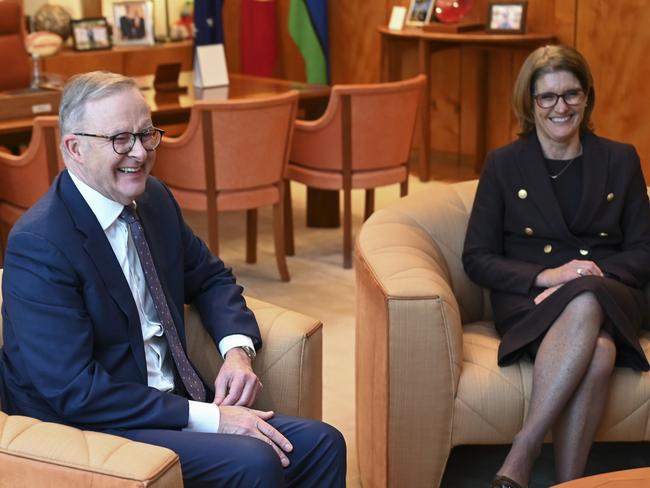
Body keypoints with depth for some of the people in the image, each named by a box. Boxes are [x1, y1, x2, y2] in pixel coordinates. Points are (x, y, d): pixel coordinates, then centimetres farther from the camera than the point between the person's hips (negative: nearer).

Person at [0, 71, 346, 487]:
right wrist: (208, 417, -23)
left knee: (323, 444, -6)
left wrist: (238, 350, -1)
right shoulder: (38, 243, -19)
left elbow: (210, 277, 20)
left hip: (171, 401, 8)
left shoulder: (154, 198, 4)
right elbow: (74, 391, -23)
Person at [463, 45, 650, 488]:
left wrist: (596, 272, -10)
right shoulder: (504, 164, 10)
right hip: (528, 300, -1)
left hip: (608, 296, 2)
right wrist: (546, 275, -11)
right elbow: (477, 258, 6)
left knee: (586, 304, -39)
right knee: (597, 351, -38)